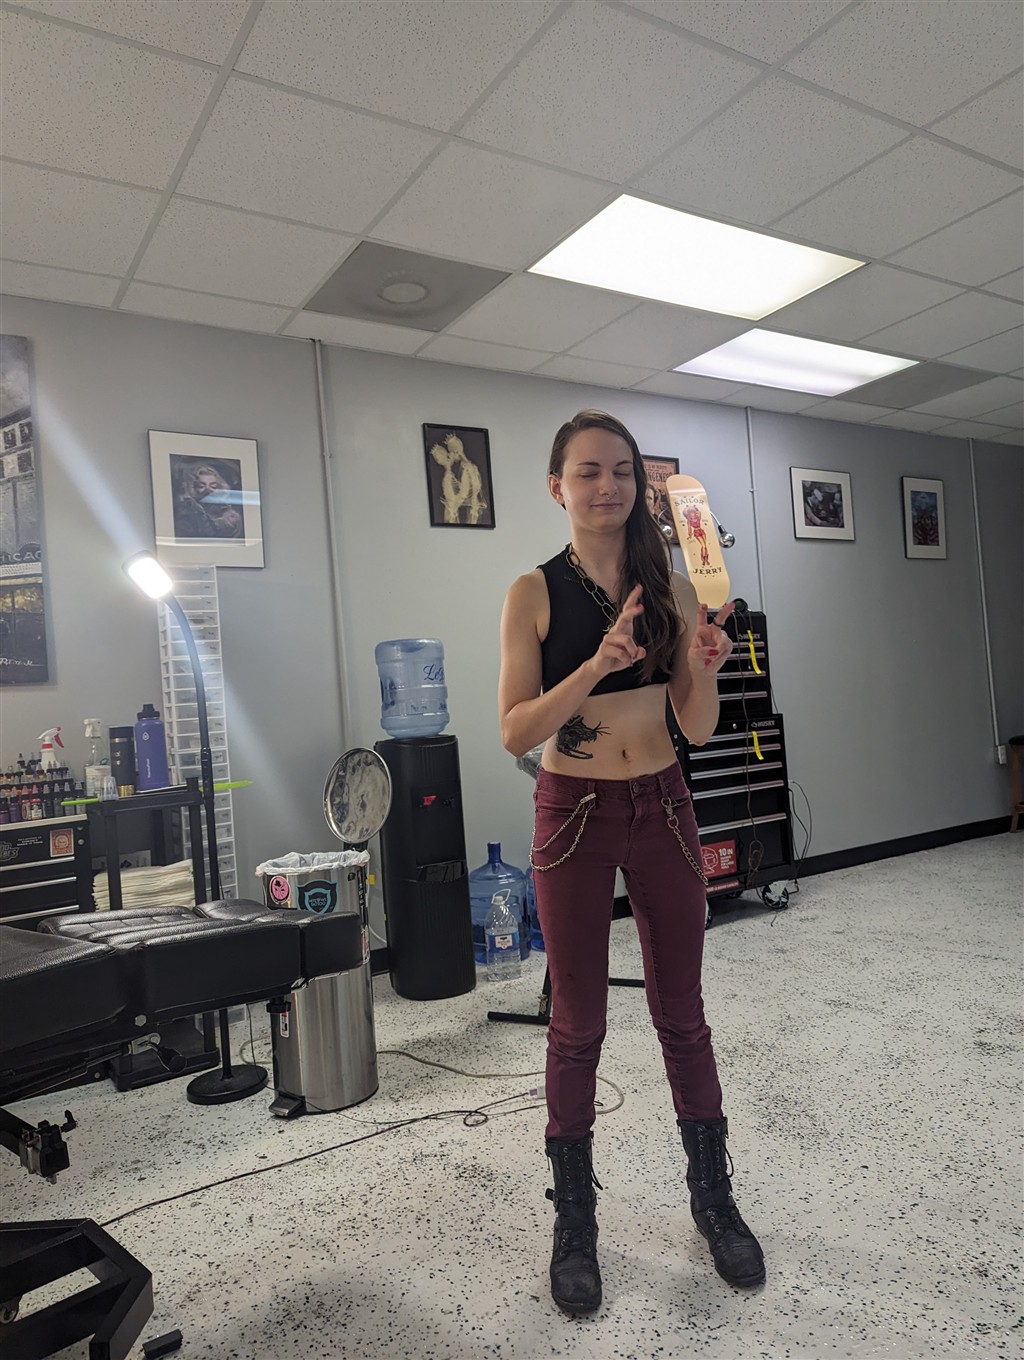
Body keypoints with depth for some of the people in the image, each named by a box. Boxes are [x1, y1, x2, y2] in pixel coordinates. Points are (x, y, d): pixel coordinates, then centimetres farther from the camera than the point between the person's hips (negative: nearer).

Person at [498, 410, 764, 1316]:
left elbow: (698, 729, 4)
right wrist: (595, 666, -25)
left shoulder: (671, 586, 3)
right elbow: (515, 733, -12)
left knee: (682, 1015, 15)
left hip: (663, 809, 3)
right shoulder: (535, 592, -6)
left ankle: (714, 1198, 36)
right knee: (578, 1027, 10)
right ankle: (575, 1224, 30)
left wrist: (705, 668, -17)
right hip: (574, 815, -2)